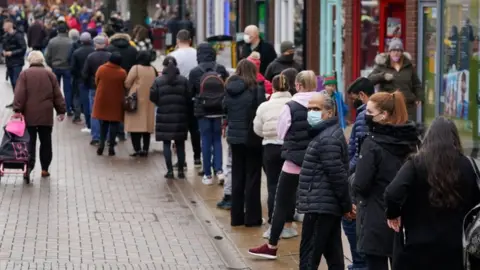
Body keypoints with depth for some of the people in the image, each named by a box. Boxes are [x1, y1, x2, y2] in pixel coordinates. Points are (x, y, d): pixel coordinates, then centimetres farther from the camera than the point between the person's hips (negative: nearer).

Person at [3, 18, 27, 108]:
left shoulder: (18, 35, -13)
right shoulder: (5, 36, 9)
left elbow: (23, 48, -15)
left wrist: (12, 53, -19)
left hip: (17, 63, -7)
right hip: (9, 63, 7)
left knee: (16, 82, -13)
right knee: (13, 82, 12)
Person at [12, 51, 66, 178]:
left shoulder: (24, 74, 1)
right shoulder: (49, 74, 6)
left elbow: (20, 94, -9)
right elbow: (57, 95, 6)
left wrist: (17, 110, -10)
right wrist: (61, 110, 11)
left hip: (29, 115, -1)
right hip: (46, 115, 1)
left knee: (30, 141, 2)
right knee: (46, 142, 10)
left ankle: (29, 167, -11)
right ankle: (45, 169, 11)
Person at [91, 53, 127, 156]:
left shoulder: (101, 69, -9)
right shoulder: (122, 73, -13)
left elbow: (96, 82, 2)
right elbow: (125, 87, -3)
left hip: (102, 101, 2)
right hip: (116, 102, -2)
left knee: (103, 124, 17)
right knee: (114, 124, 7)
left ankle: (101, 144, 10)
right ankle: (111, 147, 5)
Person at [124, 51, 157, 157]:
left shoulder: (136, 68, -10)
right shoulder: (153, 70, 6)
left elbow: (127, 84, -8)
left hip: (136, 101, -5)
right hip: (149, 102, 5)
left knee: (135, 125, -3)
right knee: (147, 126, 11)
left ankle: (137, 149, -9)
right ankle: (145, 149, 10)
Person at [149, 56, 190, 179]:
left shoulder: (158, 81, -5)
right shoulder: (183, 80, -2)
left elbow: (153, 97, -7)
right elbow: (189, 98, -5)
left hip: (164, 116, -1)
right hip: (180, 117, 1)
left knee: (166, 144, 5)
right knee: (180, 144, 10)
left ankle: (170, 170, 0)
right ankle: (181, 170, 12)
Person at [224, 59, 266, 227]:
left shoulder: (229, 90, 3)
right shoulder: (256, 90, -14)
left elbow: (226, 111, 9)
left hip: (234, 137, 5)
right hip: (252, 138, -5)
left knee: (237, 178, 13)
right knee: (252, 178, 4)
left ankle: (236, 216, 17)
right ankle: (252, 217, 6)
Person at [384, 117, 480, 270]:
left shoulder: (416, 164, -10)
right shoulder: (466, 166, 0)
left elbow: (393, 194, -22)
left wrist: (393, 214, -4)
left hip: (418, 247, -3)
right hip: (454, 248, 3)